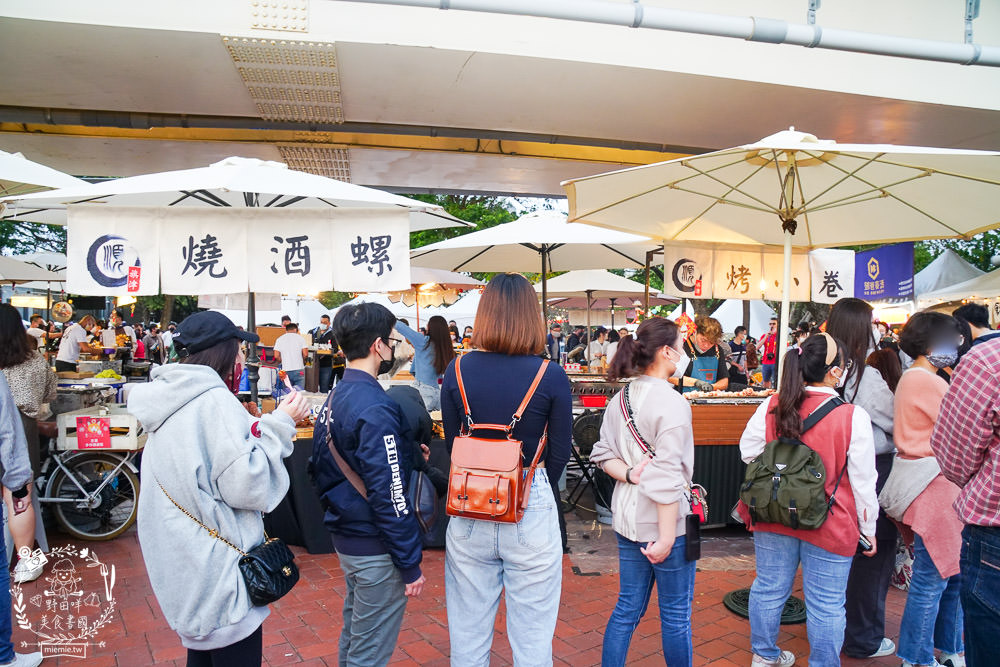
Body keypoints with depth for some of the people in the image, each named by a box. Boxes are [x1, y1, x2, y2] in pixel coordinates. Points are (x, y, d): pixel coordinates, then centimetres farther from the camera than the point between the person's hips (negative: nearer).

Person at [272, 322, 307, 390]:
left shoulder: (279, 339, 7)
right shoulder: (300, 338, 2)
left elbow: (276, 356, -1)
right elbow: (305, 354, -5)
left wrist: (282, 362, 16)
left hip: (286, 370, 2)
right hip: (299, 369, -2)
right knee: (300, 392, 2)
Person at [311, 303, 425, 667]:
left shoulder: (334, 398, 5)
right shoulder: (375, 408, -24)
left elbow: (321, 472, 13)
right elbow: (389, 496, -24)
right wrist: (410, 565, -17)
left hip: (345, 538, 9)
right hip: (375, 549, -9)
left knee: (353, 634, 23)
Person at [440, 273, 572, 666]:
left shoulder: (457, 371, -5)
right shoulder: (552, 377, -12)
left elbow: (452, 443, 4)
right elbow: (559, 452, -3)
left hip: (469, 511, 3)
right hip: (531, 514, -2)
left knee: (468, 635, 20)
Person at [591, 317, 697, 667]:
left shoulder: (620, 399, 5)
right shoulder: (671, 402, -19)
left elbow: (603, 454, 7)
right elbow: (667, 477, -22)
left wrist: (629, 474, -8)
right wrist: (667, 537, -19)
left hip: (627, 517, 7)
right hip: (664, 520, -7)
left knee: (627, 608, 16)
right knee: (675, 615, 10)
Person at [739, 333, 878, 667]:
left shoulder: (772, 406, -8)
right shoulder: (853, 417, -16)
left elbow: (748, 452, 2)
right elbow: (863, 480, -9)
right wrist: (868, 528, 4)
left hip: (773, 517, 4)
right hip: (828, 526, -4)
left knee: (769, 588, 18)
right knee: (825, 603, 11)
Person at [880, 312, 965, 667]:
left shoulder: (912, 378, 17)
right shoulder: (929, 382, -15)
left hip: (936, 485, 11)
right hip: (934, 486, -11)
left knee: (952, 571, 18)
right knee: (932, 578, -1)